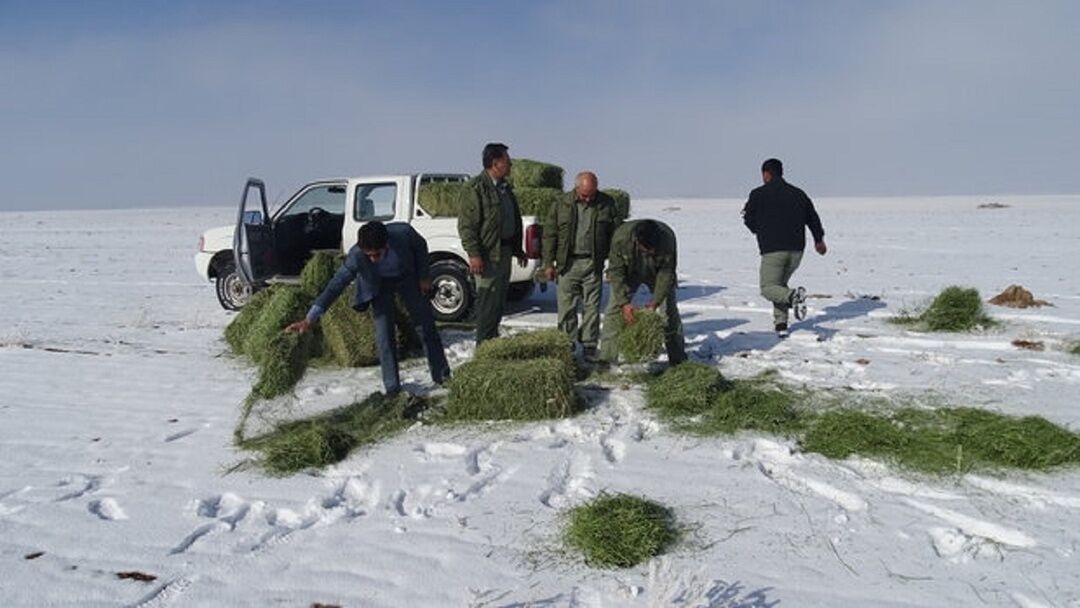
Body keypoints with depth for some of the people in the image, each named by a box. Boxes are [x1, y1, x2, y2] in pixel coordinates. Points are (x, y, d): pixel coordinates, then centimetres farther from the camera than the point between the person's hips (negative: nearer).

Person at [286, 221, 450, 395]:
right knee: (384, 334, -11)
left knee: (426, 324, 9)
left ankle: (442, 376, 26)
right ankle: (392, 388, 2)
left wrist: (424, 276, -4)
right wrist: (310, 318, -33)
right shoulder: (356, 256, -35)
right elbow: (336, 285, -30)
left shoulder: (404, 233, -35)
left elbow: (420, 246, -12)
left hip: (407, 277, 2)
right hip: (379, 285, -1)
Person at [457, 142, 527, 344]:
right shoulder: (476, 188, -12)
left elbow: (515, 220, 26)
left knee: (499, 301, 15)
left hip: (504, 252, 9)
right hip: (487, 254, -9)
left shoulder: (505, 188, 17)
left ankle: (493, 340, 26)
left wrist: (518, 248, 23)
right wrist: (474, 254, -22)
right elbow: (465, 224, -16)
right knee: (488, 301, -7)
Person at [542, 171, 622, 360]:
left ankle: (589, 346, 13)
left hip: (593, 263, 0)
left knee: (592, 307, 5)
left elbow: (617, 233, 6)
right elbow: (549, 235, 2)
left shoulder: (606, 204, 1)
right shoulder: (561, 205, -1)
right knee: (566, 306, 2)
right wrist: (548, 263, -1)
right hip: (568, 263, 0)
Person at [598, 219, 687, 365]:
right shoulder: (621, 237, -37)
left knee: (669, 311, -3)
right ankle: (606, 359, -2)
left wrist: (655, 303, -31)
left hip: (657, 273, 0)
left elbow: (666, 275, -26)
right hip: (629, 272, 0)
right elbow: (616, 272, -28)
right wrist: (624, 302, -35)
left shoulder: (668, 238, -36)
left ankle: (678, 360, 12)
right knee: (614, 309, -10)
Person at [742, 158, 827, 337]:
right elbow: (813, 218, 21)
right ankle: (781, 325, 11)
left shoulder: (758, 194, -3)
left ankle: (792, 296, -29)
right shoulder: (798, 193, 13)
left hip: (773, 250, -5)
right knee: (780, 283, 21)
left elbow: (750, 221, 1)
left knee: (768, 288, 2)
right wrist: (819, 240, 37)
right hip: (797, 250, 6)